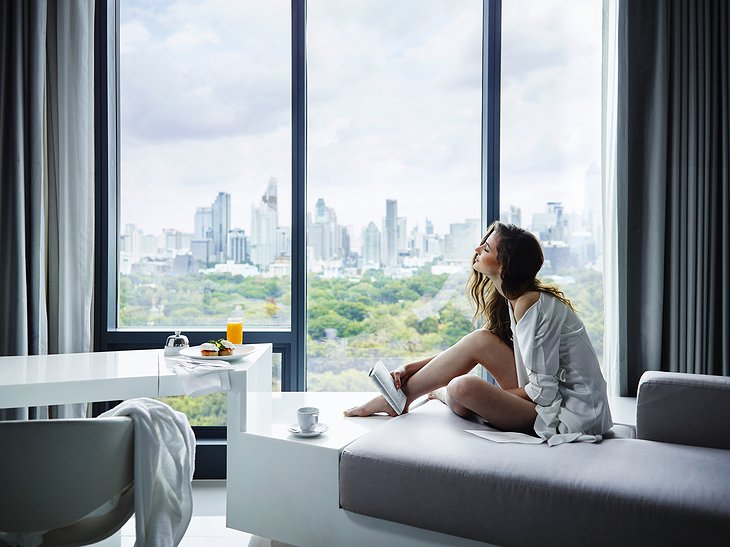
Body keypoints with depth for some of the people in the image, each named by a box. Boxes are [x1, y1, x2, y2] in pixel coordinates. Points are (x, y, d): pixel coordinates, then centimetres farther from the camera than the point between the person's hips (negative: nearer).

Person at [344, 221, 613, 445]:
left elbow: (543, 390, -22)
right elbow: (465, 355, 12)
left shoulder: (531, 304, -22)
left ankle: (400, 397, 3)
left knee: (464, 388, -25)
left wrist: (489, 396, -8)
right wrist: (410, 368, 3)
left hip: (570, 414, -8)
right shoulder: (507, 298, 6)